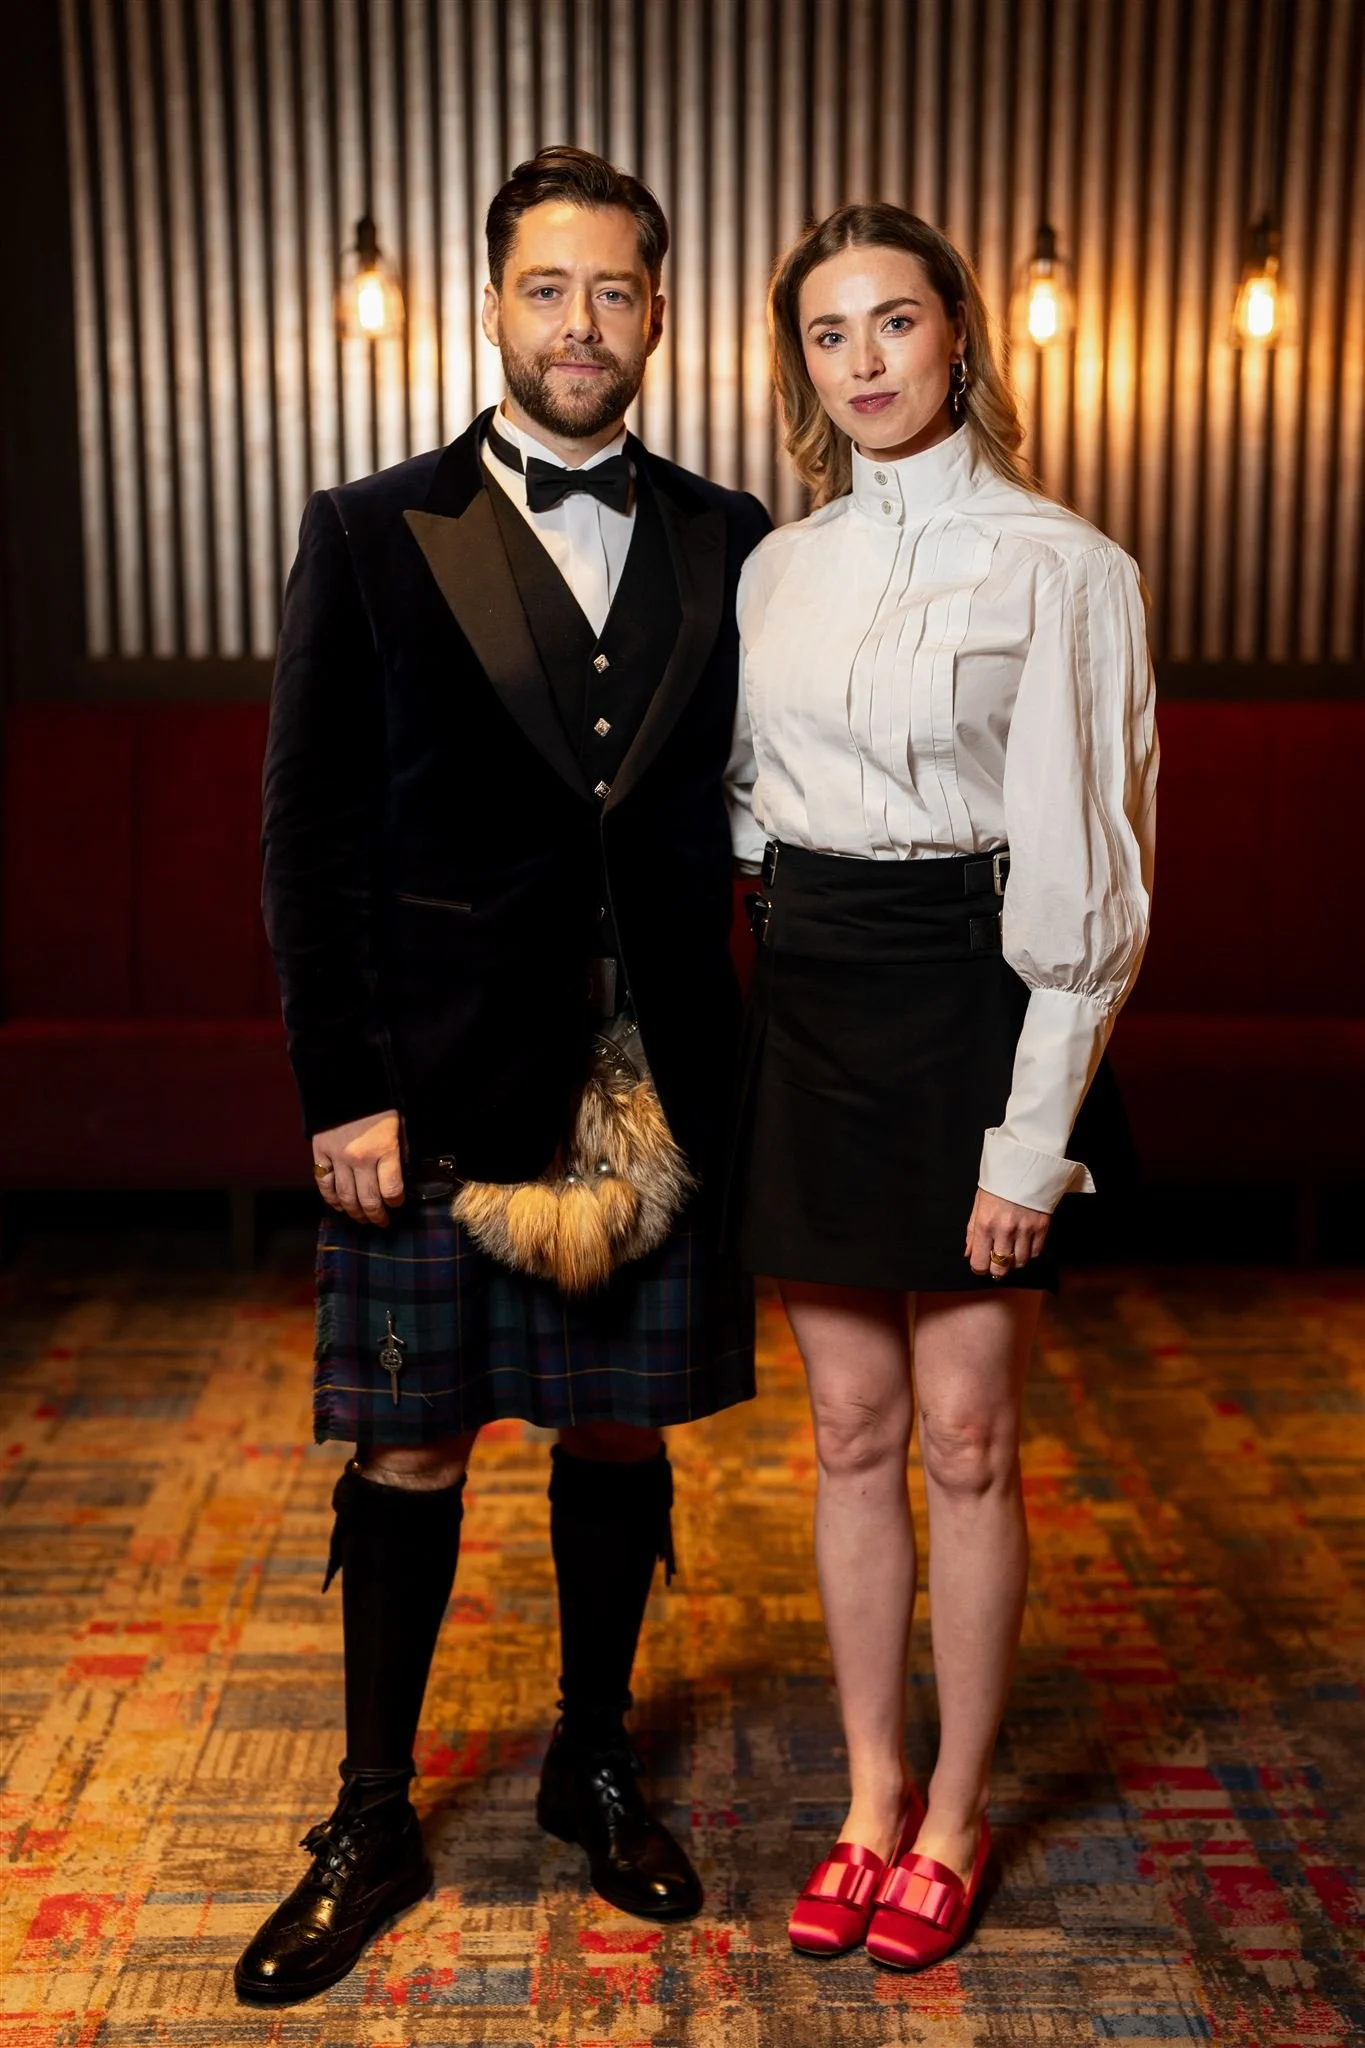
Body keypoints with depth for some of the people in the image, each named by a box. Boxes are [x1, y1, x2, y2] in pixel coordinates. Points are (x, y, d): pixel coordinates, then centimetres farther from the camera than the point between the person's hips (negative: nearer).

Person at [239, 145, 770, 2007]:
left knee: (621, 1433, 14)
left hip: (654, 1083, 2)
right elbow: (311, 837, -3)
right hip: (440, 1088, -2)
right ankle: (373, 1828, 27)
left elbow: (749, 805, 7)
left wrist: (724, 1054, -1)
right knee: (413, 1451, 8)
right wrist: (341, 1086, -8)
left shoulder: (729, 544, 7)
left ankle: (594, 1765, 36)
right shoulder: (374, 536, 0)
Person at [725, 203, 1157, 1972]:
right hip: (804, 1001, 5)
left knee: (965, 1435, 5)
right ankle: (872, 1799, 27)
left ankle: (955, 1816, 24)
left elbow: (1084, 872, -10)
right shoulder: (776, 569, 9)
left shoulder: (1058, 568, -7)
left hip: (964, 1008, -4)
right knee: (851, 1429, 11)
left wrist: (1031, 1137, -13)